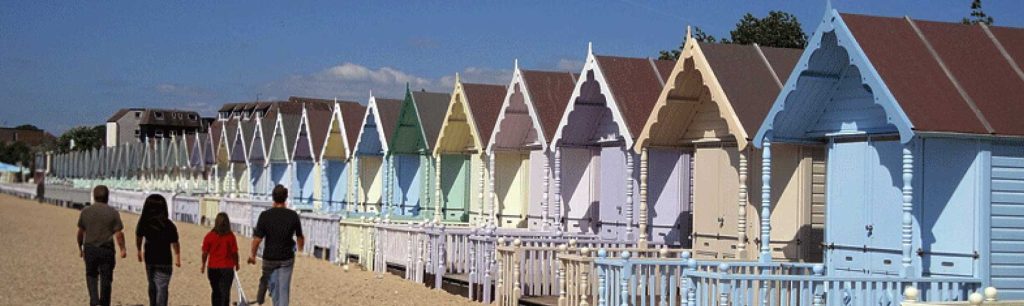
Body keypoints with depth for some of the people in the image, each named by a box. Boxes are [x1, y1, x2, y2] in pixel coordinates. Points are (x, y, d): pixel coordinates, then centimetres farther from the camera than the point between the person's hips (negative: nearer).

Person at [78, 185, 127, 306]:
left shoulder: (85, 211, 0)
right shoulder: (113, 212, -6)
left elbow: (80, 232, 6)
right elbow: (118, 233, -8)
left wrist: (80, 248, 18)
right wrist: (122, 249, 2)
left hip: (90, 249, 1)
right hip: (107, 250, -1)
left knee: (91, 275, 17)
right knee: (106, 279, 9)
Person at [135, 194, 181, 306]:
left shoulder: (143, 222, -6)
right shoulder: (168, 225, -17)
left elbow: (138, 238, 10)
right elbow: (175, 243, -7)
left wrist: (139, 251, 29)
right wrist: (177, 257, 10)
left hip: (149, 259, 4)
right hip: (164, 260, -4)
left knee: (152, 286, 21)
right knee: (162, 289, -2)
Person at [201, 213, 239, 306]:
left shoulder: (209, 236, -7)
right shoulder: (230, 236, -9)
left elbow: (205, 253, -3)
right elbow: (235, 253, -6)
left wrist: (203, 264, 13)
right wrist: (236, 264, 11)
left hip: (213, 268, 2)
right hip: (227, 268, -1)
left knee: (216, 292, 16)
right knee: (225, 293, 2)